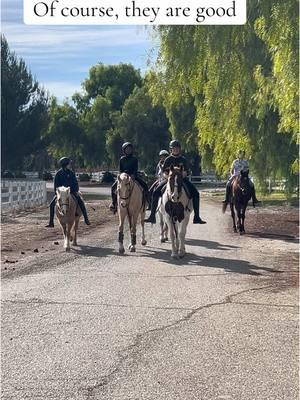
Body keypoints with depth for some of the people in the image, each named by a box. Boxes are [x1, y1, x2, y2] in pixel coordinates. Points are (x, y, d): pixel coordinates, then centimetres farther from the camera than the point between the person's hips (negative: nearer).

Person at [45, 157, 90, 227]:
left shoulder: (71, 173, 2)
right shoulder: (58, 174, -5)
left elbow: (75, 183, 5)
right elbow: (56, 184, -1)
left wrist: (76, 191, -9)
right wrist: (56, 192, -11)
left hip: (71, 191, 1)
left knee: (81, 202, -18)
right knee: (52, 204, -14)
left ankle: (86, 219, -9)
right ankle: (51, 223, -6)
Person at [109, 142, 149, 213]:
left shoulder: (134, 159, 4)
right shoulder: (122, 159, 6)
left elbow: (136, 169, -2)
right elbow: (120, 169, 6)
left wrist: (133, 175, -20)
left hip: (133, 176, 0)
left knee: (144, 185, -18)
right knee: (114, 187, -17)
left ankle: (146, 201, -4)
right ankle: (113, 203, -5)